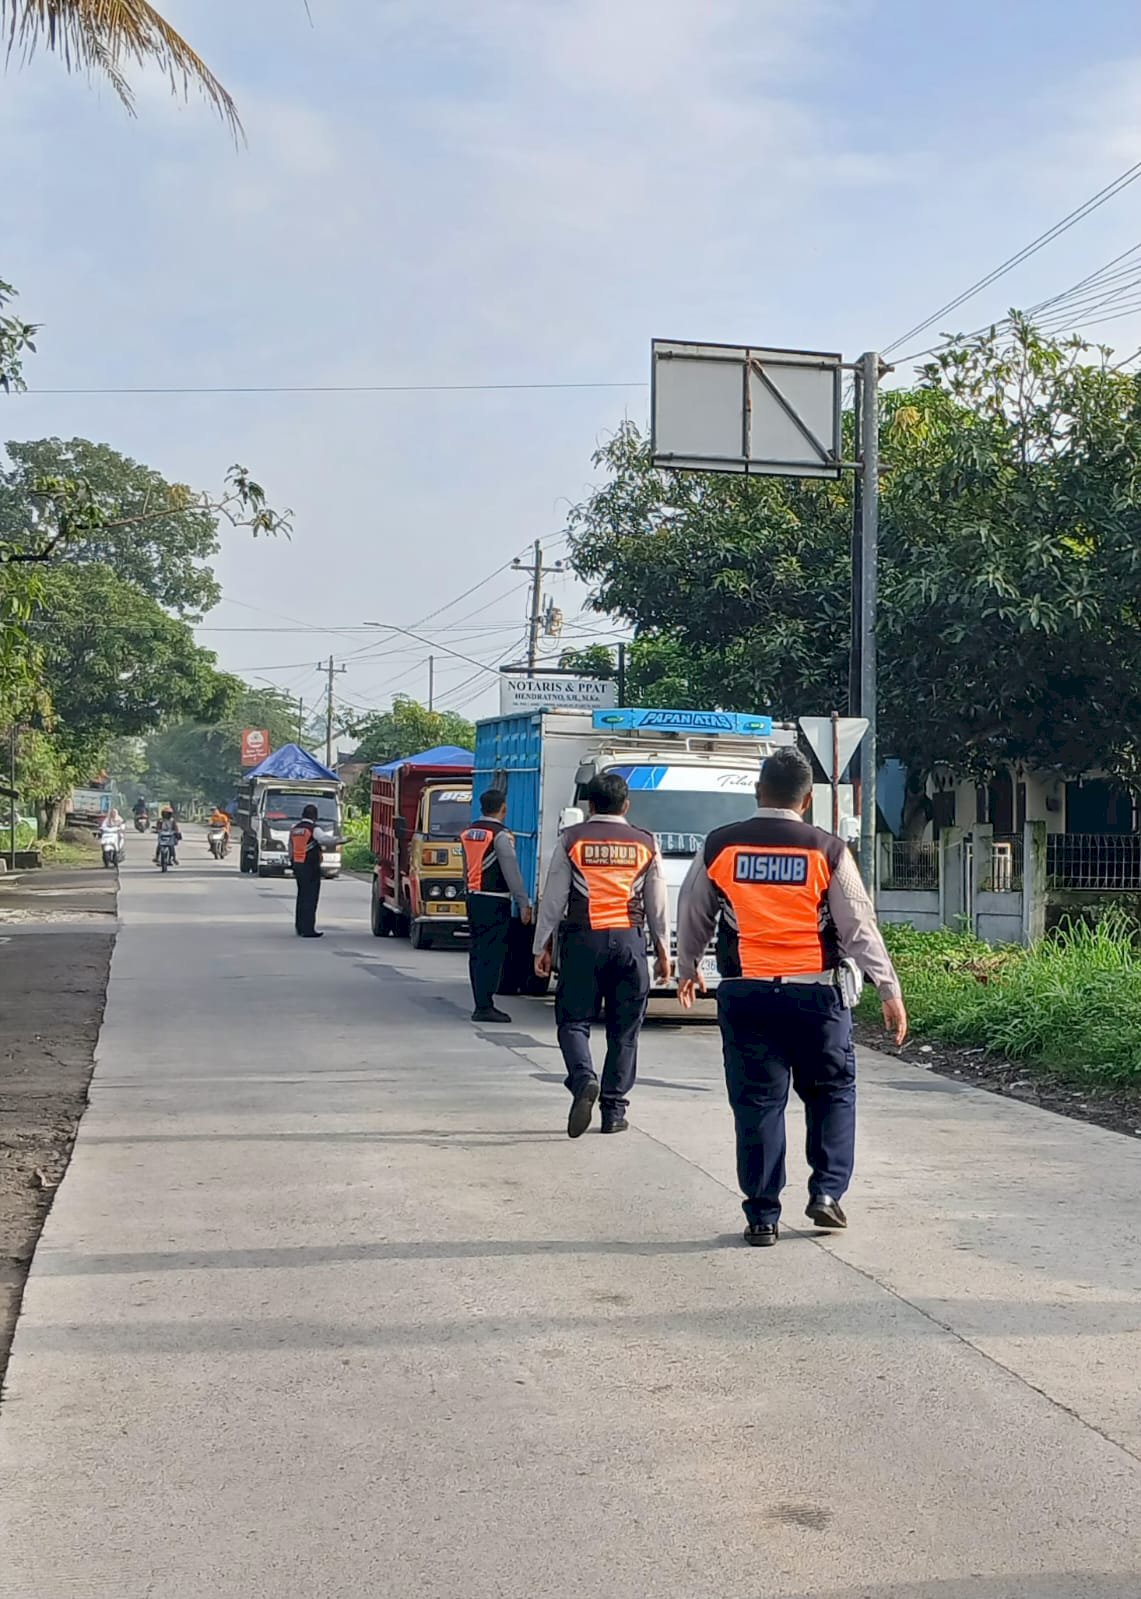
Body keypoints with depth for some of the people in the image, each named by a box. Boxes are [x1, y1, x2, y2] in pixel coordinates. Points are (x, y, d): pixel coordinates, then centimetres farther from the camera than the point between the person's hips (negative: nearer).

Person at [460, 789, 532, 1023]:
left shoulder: (468, 833, 12)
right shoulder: (501, 835, -13)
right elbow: (511, 871, -15)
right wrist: (524, 903, -11)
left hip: (473, 898, 8)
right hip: (495, 901, -8)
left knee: (477, 951, 11)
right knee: (491, 954, -7)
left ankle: (481, 1004, 14)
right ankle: (485, 1006, -9)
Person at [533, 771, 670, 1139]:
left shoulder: (572, 840, 2)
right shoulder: (646, 843, 7)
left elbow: (553, 898, 1)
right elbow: (658, 904, 9)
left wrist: (543, 946, 6)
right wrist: (663, 950, 16)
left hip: (583, 938, -1)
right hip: (629, 939, 1)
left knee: (573, 1019, 5)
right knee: (624, 1029, 8)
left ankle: (583, 1078, -21)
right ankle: (614, 1109, 9)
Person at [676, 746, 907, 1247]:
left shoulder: (719, 847, 2)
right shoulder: (828, 851, -4)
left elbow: (693, 917, 13)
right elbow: (859, 926, -3)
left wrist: (687, 971, 30)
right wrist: (889, 990, 4)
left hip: (745, 993, 1)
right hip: (817, 993, -1)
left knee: (757, 1102, 7)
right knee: (832, 1092, 18)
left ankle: (762, 1216, 10)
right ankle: (827, 1191, 10)